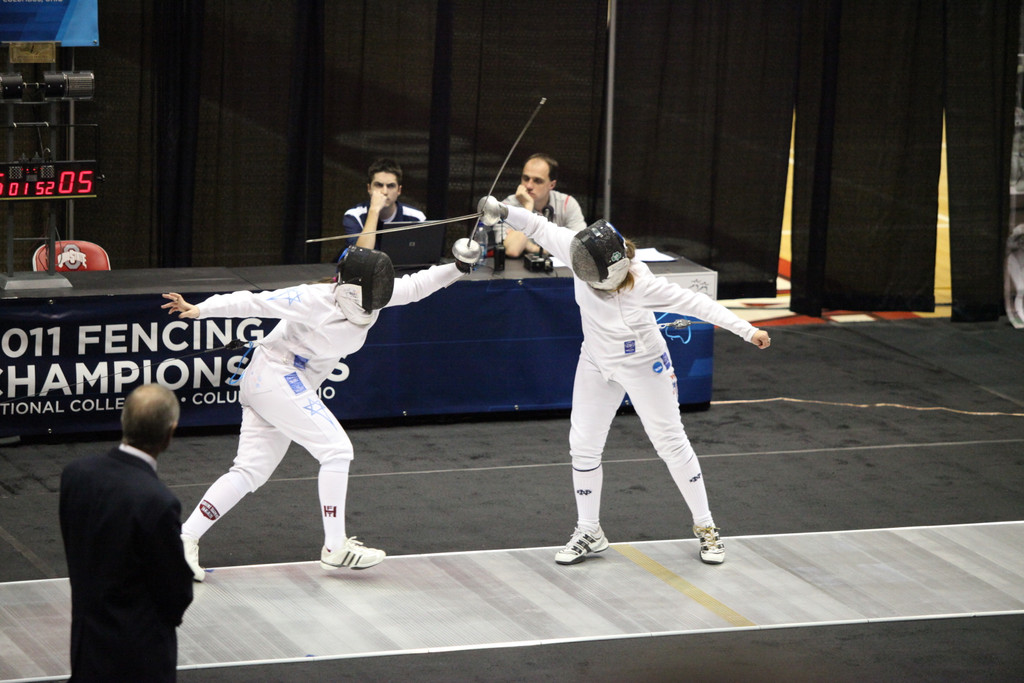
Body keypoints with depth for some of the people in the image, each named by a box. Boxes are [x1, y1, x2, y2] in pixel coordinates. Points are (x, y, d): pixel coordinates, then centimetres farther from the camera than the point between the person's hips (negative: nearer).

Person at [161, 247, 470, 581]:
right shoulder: (315, 300, -22)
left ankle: (185, 539, 4)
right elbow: (253, 302, -22)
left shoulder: (366, 296, -2)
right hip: (275, 376, -9)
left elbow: (415, 286, -4)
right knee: (336, 450, -12)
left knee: (250, 473, 4)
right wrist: (198, 310, -27)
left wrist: (457, 267, -18)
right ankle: (335, 547, -8)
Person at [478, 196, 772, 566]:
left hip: (643, 365, -4)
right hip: (597, 364, 5)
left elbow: (697, 304, -33)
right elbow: (540, 227, -13)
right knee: (583, 446, 4)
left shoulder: (642, 284, -36)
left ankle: (705, 528, 19)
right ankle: (589, 533, 20)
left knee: (671, 443, 4)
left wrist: (748, 331, -37)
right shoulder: (582, 252, -25)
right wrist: (503, 211, -28)